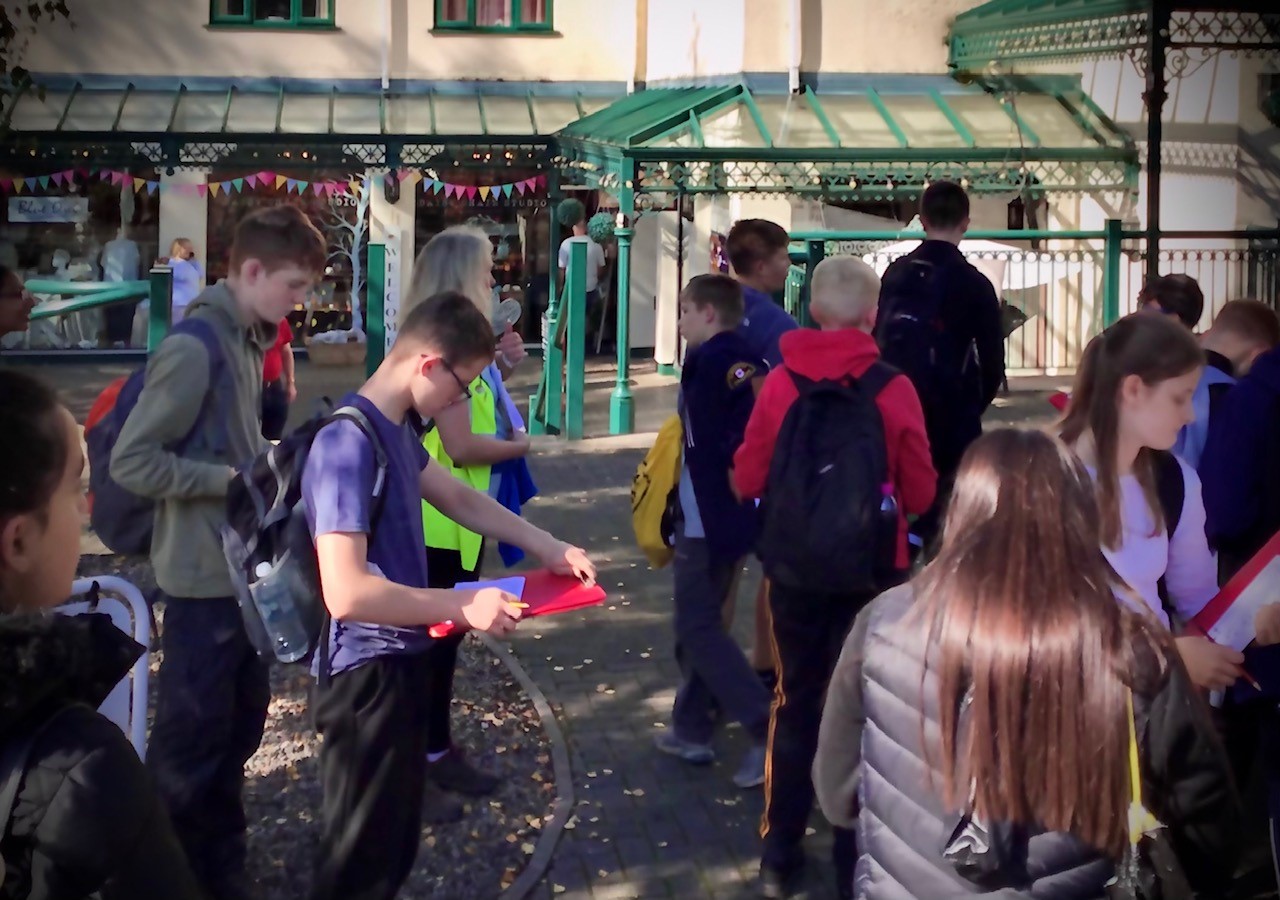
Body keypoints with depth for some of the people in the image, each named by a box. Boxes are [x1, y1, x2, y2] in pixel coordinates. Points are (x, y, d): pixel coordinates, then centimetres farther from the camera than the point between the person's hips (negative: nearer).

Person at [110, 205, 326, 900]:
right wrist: (238, 480, -20)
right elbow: (131, 461, -21)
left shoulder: (249, 341, 8)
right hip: (204, 576, -9)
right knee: (191, 739, 3)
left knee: (239, 726, 18)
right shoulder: (193, 348, -20)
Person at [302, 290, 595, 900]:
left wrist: (549, 547, 14)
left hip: (402, 661, 10)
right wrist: (464, 607, -25)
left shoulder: (396, 428, 5)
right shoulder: (350, 444, -25)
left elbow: (457, 498, 22)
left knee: (395, 845, 22)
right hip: (368, 673, -10)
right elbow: (347, 593, -32)